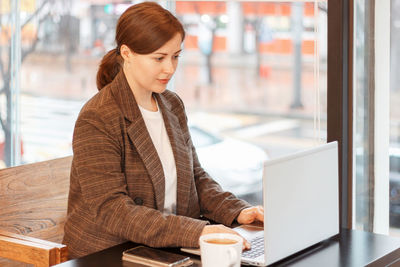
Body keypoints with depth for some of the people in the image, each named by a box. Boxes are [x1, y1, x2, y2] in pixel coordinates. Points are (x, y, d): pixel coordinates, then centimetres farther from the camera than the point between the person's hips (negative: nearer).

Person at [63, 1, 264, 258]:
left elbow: (196, 176, 17)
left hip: (169, 251, 7)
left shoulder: (172, 105, 11)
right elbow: (112, 211, -21)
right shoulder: (96, 120, -14)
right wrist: (196, 232, -30)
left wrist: (237, 211, -3)